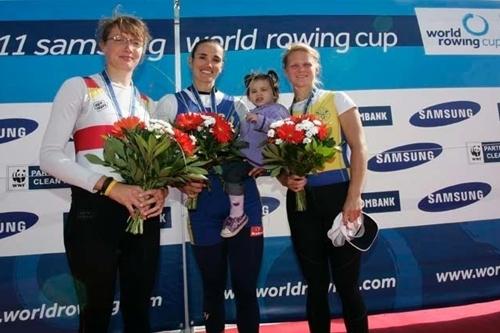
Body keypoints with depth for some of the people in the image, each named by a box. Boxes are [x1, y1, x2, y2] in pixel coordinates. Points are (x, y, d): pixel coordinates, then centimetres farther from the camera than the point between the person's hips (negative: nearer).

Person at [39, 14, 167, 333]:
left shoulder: (146, 102, 15)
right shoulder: (78, 87, 1)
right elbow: (50, 155, -8)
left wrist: (162, 189, -7)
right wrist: (109, 186, -19)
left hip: (144, 212, 5)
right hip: (94, 210, -4)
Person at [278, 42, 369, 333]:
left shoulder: (337, 100, 4)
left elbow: (359, 148, -4)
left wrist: (354, 197, -13)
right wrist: (287, 180, -10)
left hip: (337, 194, -3)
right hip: (300, 201, 3)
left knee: (347, 282, 3)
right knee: (316, 283, 12)